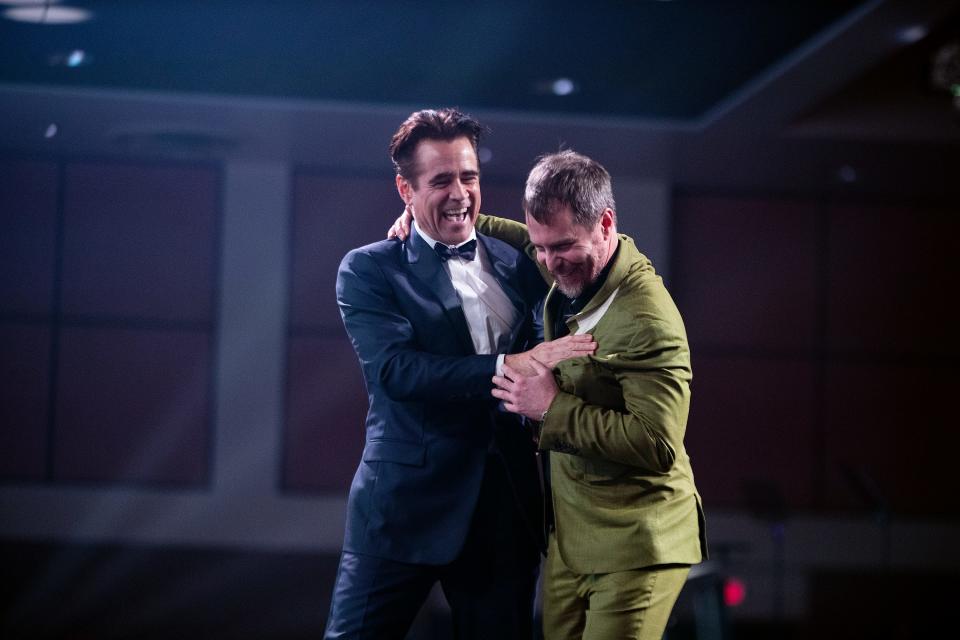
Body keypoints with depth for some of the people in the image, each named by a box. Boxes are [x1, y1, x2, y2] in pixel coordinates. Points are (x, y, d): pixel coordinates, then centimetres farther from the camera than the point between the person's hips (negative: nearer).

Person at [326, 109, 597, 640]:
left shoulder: (518, 266, 12)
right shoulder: (368, 271, -1)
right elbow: (395, 370, -16)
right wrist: (513, 366, -23)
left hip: (508, 508, 4)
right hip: (407, 503, -4)